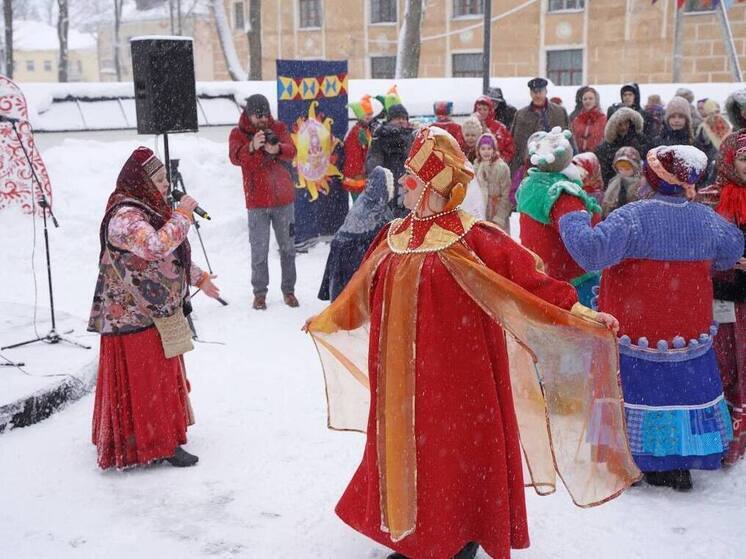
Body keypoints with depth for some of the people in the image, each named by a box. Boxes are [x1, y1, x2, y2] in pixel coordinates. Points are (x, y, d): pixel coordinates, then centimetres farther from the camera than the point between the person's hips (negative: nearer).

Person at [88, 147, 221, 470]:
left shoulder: (147, 210, 12)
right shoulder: (124, 217, -21)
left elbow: (171, 256, 23)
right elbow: (158, 247, -38)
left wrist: (200, 278, 25)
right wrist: (182, 215, -26)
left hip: (157, 312, 10)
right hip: (135, 316, -10)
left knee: (160, 376, 19)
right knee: (146, 380, -2)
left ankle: (161, 434, 33)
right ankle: (158, 444, 7)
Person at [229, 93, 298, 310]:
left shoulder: (278, 128, 1)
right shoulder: (238, 133, -3)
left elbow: (291, 151, -15)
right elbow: (235, 157, -22)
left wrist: (277, 149, -38)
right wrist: (252, 147, -44)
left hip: (284, 197, 2)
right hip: (257, 201, -2)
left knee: (288, 247, 10)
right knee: (259, 250, 3)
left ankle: (288, 290, 23)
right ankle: (259, 292, 15)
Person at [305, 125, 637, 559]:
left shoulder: (471, 238, -13)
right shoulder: (395, 237, 7)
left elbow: (523, 276, -17)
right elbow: (364, 292, 19)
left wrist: (572, 309, -25)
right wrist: (330, 319, 30)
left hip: (454, 371, -6)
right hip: (404, 375, 6)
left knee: (457, 446, 6)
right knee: (407, 444, 14)